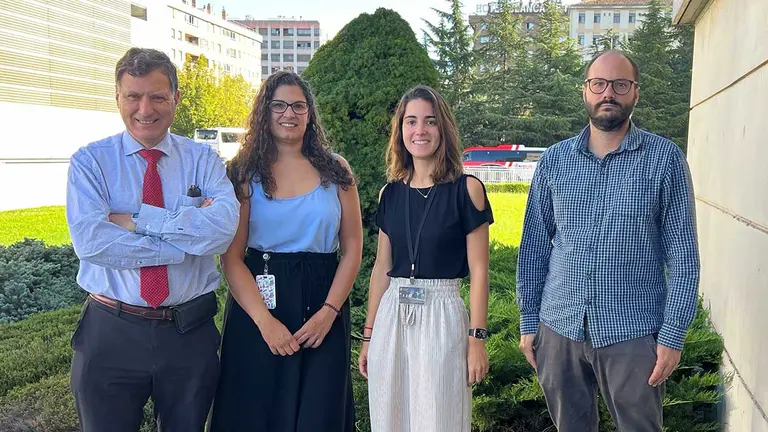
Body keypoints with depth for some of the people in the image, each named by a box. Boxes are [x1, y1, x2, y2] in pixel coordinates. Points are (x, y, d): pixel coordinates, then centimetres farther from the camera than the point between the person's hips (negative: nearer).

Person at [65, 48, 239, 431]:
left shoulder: (203, 160, 0)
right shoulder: (90, 162, -2)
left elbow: (224, 226, -19)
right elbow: (90, 241, -19)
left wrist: (136, 220, -19)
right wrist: (191, 239, -19)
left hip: (191, 331, 1)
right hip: (110, 334, -1)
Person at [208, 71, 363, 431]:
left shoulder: (335, 171, 4)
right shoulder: (245, 173, 0)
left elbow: (352, 250, 3)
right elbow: (231, 257, -6)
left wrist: (328, 312, -9)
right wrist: (265, 321, -16)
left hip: (323, 309, 1)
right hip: (258, 303, -1)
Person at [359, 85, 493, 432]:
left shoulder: (466, 189, -6)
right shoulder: (391, 193, 6)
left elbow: (478, 271, -6)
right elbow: (382, 268, 10)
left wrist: (476, 338, -9)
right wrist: (369, 334, 11)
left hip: (441, 316, -4)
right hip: (391, 316, 4)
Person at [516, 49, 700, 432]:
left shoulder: (664, 158, -3)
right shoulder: (554, 160, 3)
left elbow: (682, 254, -4)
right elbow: (534, 245, 6)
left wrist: (673, 335, -8)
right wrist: (528, 321, 5)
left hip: (633, 333, -2)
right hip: (559, 328, 3)